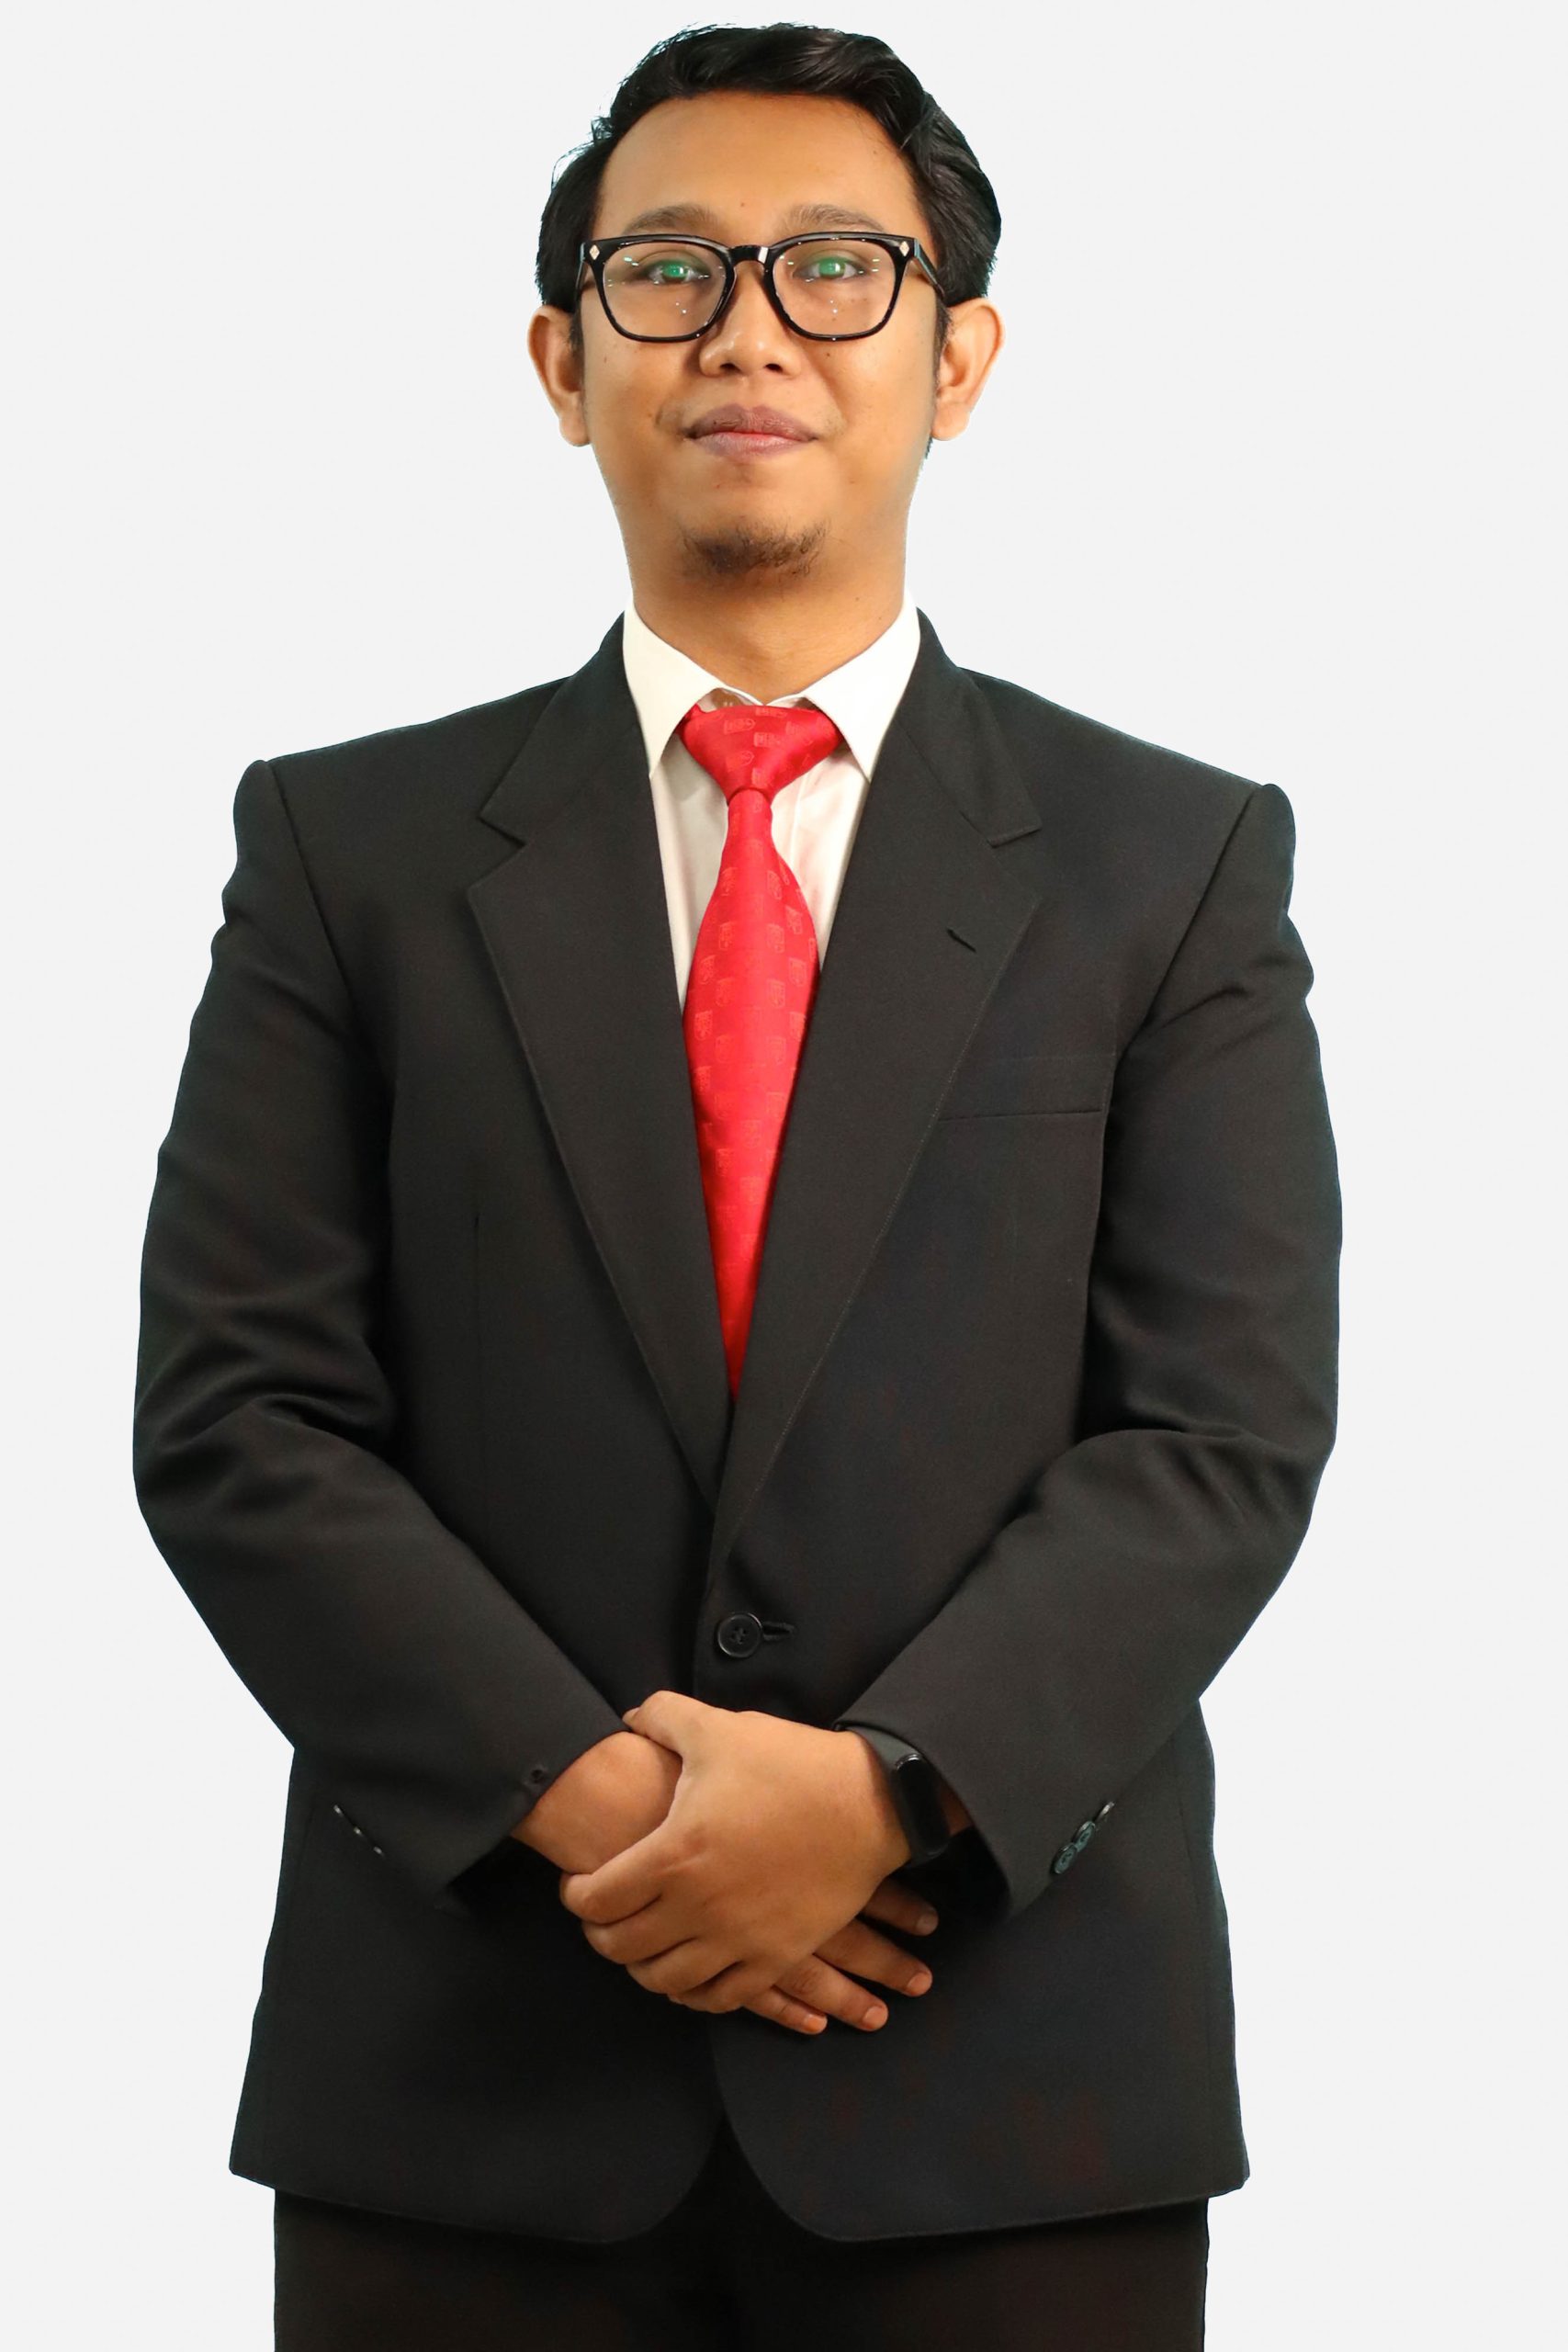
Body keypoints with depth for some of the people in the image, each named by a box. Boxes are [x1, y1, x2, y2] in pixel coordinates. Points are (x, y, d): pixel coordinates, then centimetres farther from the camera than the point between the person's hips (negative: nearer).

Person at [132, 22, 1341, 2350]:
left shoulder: (1174, 864, 6)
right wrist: (582, 1796, -13)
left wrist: (889, 1791, -16)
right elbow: (232, 1418, -1)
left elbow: (1228, 1428, -3)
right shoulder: (352, 848, 7)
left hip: (1010, 2089, 0)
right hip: (467, 2074, 0)